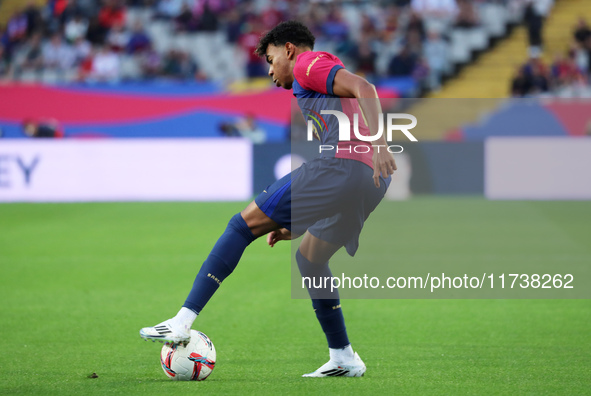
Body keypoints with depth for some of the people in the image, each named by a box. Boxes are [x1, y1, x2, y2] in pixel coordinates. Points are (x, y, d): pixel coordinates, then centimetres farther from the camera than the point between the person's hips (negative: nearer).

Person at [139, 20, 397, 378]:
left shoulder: (310, 64, 8)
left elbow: (364, 88, -11)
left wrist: (378, 144, -25)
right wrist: (294, 226, 29)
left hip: (344, 162, -9)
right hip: (373, 180, 9)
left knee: (245, 224, -3)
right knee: (309, 257, 24)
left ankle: (184, 321, -9)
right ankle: (343, 358, 21)